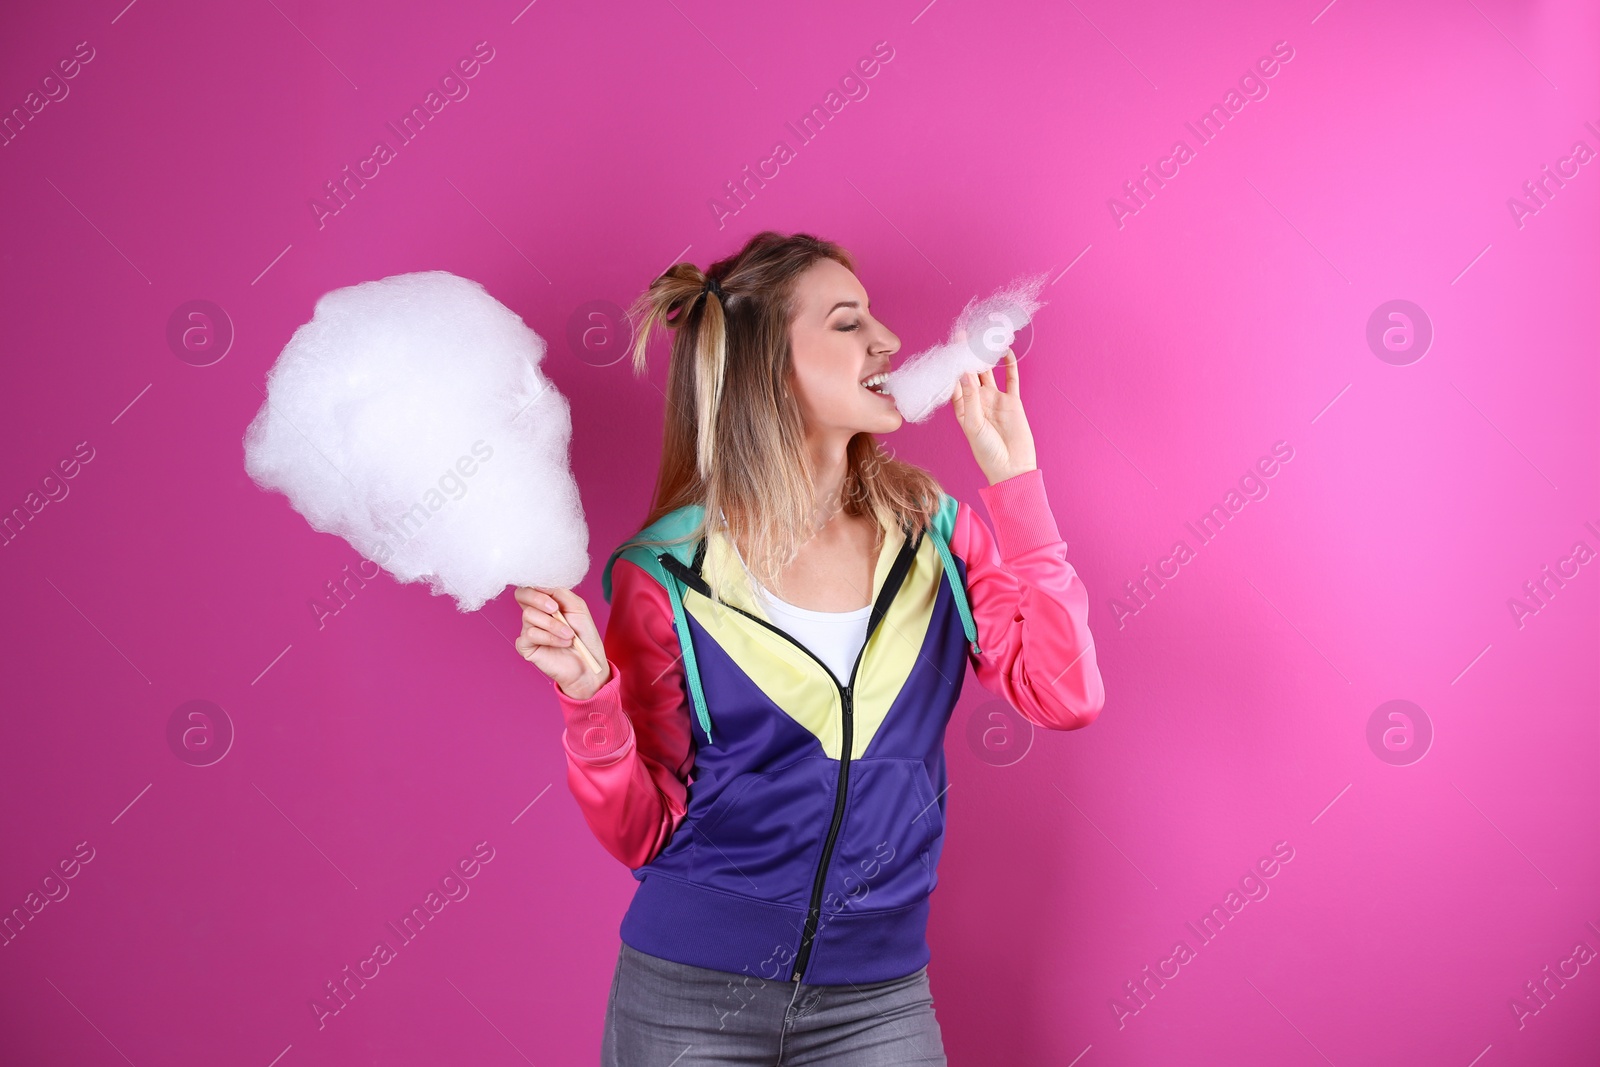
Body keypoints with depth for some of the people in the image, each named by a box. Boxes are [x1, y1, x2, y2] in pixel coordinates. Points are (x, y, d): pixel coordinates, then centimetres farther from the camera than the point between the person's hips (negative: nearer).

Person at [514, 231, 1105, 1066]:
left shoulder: (931, 530, 0)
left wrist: (1013, 477, -11)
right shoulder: (669, 574, -8)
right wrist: (589, 692, -22)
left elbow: (1066, 697, -12)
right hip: (689, 997, -2)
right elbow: (642, 833, -5)